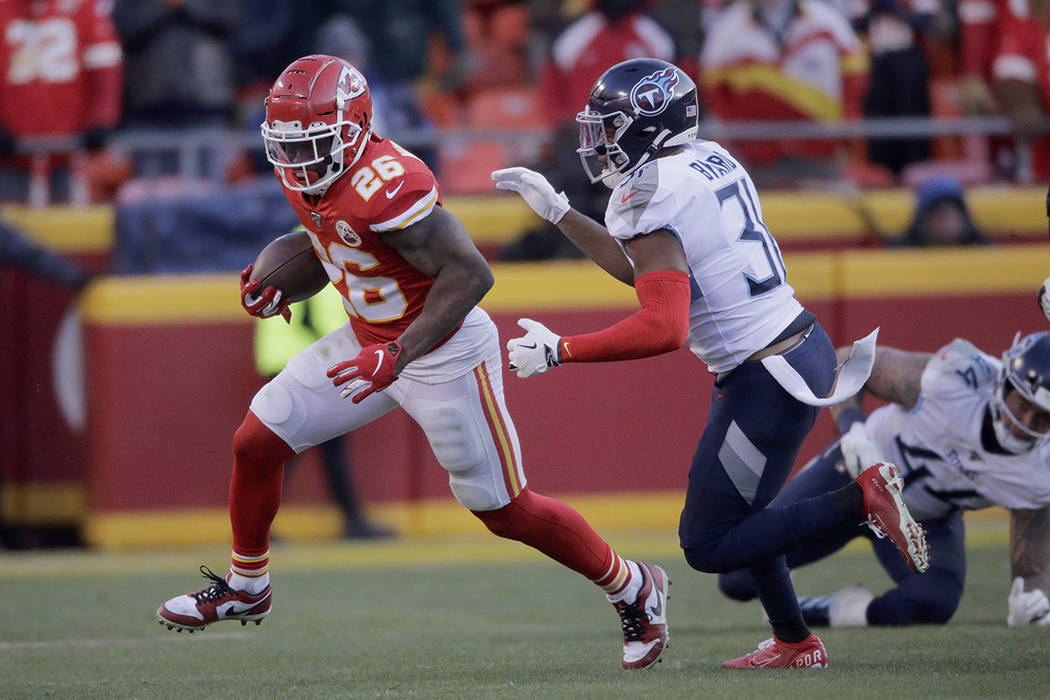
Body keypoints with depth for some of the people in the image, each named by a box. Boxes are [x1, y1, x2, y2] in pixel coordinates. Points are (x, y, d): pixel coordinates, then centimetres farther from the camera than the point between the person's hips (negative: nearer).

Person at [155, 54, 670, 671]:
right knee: (257, 444, 5)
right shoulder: (307, 175, -4)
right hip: (372, 341, 9)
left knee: (505, 511, 1)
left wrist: (398, 355, -34)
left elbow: (471, 273, -32)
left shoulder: (384, 183, -32)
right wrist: (281, 284, 3)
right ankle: (246, 588, 26)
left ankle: (635, 590, 21)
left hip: (445, 354, -8)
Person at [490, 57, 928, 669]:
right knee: (736, 509, 24)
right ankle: (795, 642, 27)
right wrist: (555, 210, 26)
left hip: (766, 378, -9)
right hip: (803, 342, 9)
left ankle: (862, 498, -9)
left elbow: (662, 329, -28)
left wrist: (557, 351, -20)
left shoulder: (651, 200, -18)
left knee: (708, 545, -1)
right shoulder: (711, 161, 10)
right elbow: (641, 268, 25)